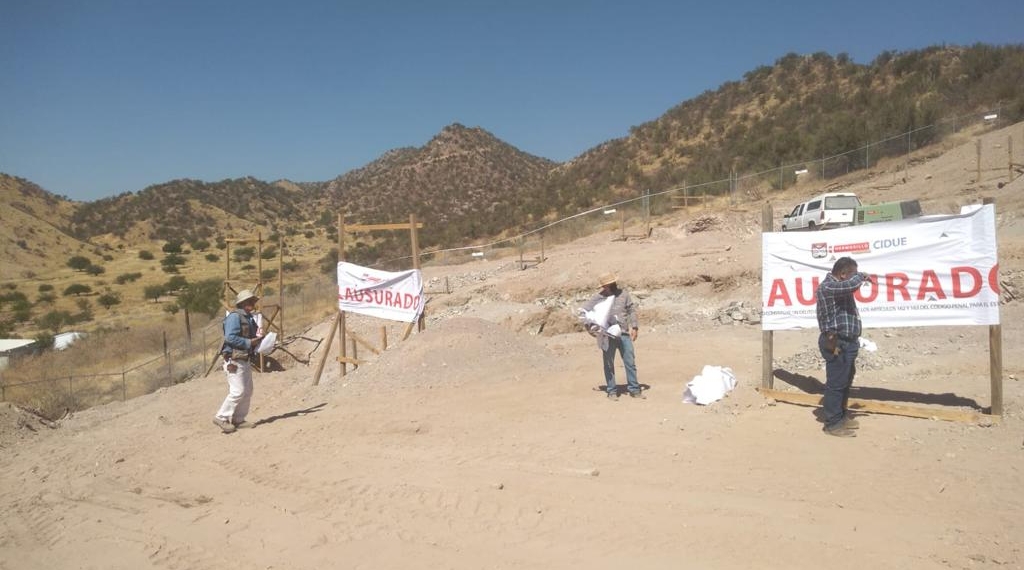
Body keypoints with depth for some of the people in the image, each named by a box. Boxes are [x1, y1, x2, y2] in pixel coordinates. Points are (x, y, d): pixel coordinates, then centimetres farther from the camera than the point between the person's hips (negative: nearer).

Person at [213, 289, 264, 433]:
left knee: (247, 391, 11)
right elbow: (230, 338, -23)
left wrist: (258, 338, 4)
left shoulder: (249, 318, 15)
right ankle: (221, 418, -2)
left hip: (245, 360, 10)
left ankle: (239, 420, 19)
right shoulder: (235, 316, -14)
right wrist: (249, 342, -19)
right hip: (234, 361, -10)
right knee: (237, 391, -12)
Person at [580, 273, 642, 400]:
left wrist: (634, 327, 4)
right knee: (609, 364, 5)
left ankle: (634, 389, 16)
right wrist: (589, 325, -9)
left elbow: (632, 309, 11)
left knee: (630, 362, 5)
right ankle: (612, 391, 15)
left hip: (624, 334, 2)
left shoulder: (623, 294, 4)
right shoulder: (598, 298, -1)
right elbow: (583, 310, 1)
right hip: (608, 335, -1)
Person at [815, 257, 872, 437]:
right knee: (836, 384, -5)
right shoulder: (828, 287, -19)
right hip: (837, 344, -11)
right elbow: (852, 285, -31)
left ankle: (841, 415, 32)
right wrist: (861, 276, -14)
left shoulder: (839, 287, 17)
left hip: (847, 342, 11)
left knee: (845, 382, 19)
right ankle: (833, 423, 2)